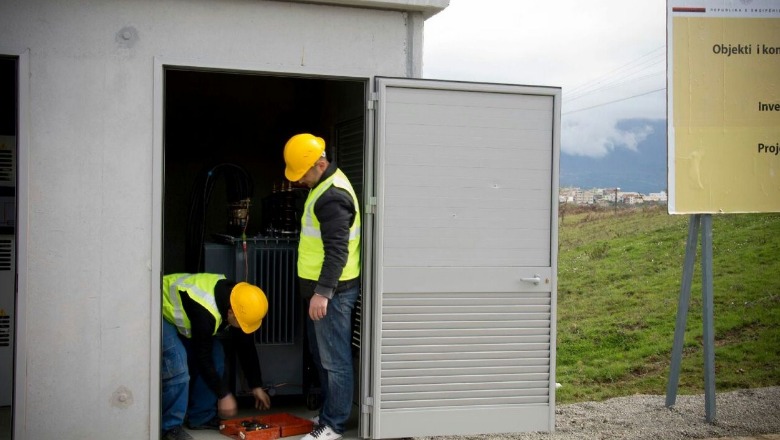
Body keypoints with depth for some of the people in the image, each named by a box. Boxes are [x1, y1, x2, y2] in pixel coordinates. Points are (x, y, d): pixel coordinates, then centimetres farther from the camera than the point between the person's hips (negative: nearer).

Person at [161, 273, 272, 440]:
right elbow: (202, 358, -29)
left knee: (216, 357, -1)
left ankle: (201, 418, 9)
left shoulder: (237, 298, -15)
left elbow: (246, 347, -3)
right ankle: (170, 426, -11)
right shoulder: (205, 313, -39)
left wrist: (256, 386, 1)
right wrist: (224, 394, -21)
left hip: (181, 312, 8)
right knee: (178, 365, -25)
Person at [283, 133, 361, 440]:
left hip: (333, 291, -11)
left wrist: (323, 292, -26)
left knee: (334, 360, -3)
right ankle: (330, 412, 30)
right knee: (321, 354, 19)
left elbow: (337, 251, -25)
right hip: (323, 287, 11)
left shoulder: (332, 197, -21)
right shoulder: (326, 185, 13)